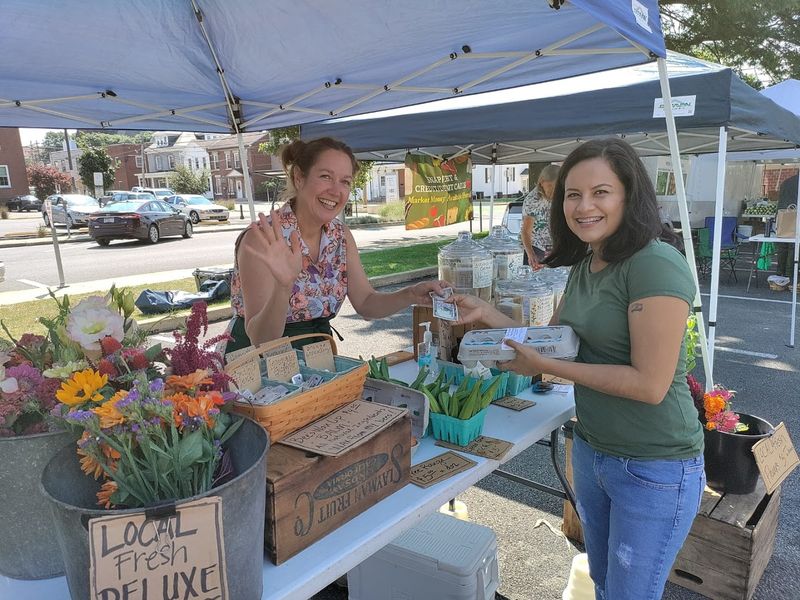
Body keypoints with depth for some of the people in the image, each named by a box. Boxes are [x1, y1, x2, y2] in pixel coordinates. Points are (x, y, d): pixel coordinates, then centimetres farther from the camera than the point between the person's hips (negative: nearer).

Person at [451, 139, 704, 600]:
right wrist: (487, 313, 0)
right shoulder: (585, 265, 4)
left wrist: (545, 365, -22)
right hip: (592, 452, 8)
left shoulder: (656, 265, -23)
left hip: (655, 469, -8)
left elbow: (650, 384, -25)